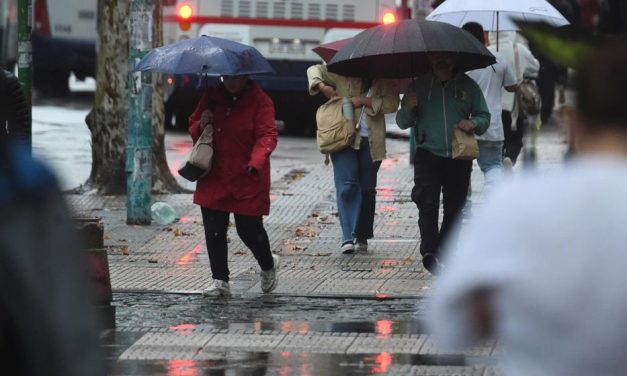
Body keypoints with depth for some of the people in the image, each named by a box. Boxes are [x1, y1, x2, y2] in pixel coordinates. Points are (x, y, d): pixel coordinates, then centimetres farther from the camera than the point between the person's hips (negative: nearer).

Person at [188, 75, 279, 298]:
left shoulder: (260, 101, -7)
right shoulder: (212, 98, 8)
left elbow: (266, 136, -16)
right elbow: (193, 127, 18)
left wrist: (256, 162, -34)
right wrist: (201, 125, -8)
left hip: (247, 180, -4)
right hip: (214, 178, 4)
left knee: (249, 229, -1)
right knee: (214, 230, 0)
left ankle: (268, 266, 28)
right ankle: (220, 281, 9)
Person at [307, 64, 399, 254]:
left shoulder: (385, 83, 8)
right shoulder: (345, 75, 6)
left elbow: (391, 104, -7)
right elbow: (314, 70, 12)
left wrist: (365, 101, -13)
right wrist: (322, 87, -7)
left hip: (371, 142, 2)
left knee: (367, 189, 6)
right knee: (347, 185, -14)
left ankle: (362, 237, 18)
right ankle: (348, 237, -19)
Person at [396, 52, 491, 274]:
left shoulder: (467, 86, 8)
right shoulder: (419, 86, 8)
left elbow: (484, 116, 13)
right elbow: (402, 122, 11)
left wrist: (474, 124, -10)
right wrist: (408, 108, -11)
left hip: (459, 158, 2)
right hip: (427, 156, -2)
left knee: (454, 208, 6)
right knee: (427, 204, -18)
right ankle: (429, 251, -29)